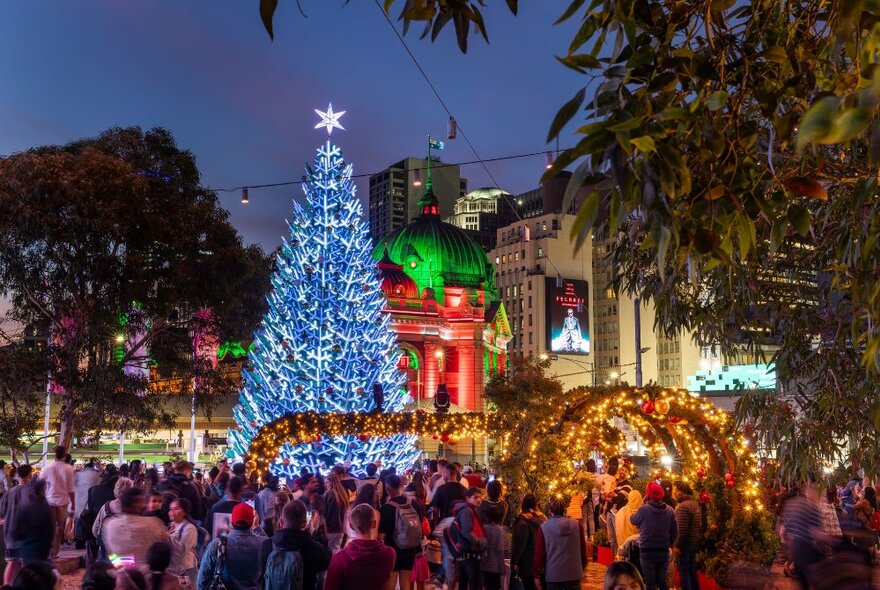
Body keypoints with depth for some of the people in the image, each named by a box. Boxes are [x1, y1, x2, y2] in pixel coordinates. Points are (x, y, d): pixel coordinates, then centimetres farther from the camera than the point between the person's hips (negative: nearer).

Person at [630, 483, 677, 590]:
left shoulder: (644, 509, -14)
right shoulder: (670, 511, -2)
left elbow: (633, 520, 4)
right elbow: (675, 532, 3)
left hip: (647, 551, -4)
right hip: (664, 551, 4)